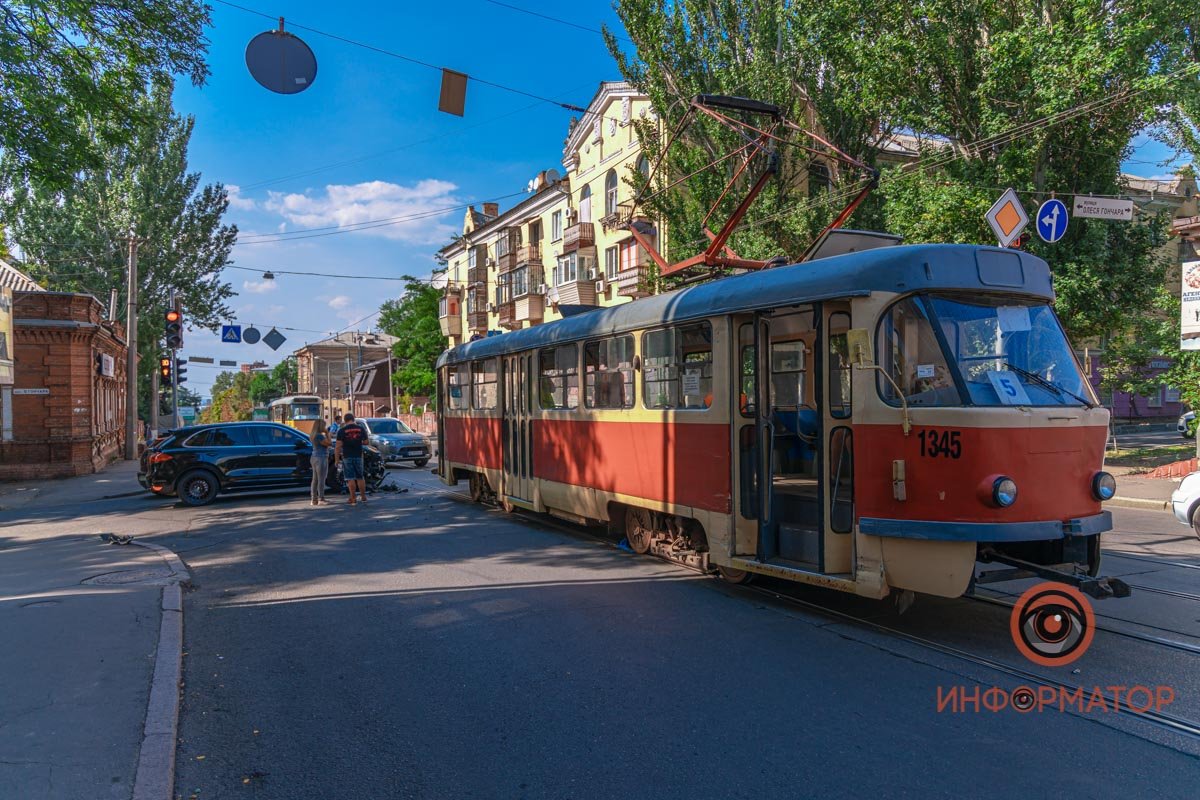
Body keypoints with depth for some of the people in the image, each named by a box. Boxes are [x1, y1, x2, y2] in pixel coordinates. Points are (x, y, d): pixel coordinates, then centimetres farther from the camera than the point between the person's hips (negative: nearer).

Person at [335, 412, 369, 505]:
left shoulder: (342, 430, -7)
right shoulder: (361, 428, 1)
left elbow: (339, 445, -11)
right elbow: (366, 442, 6)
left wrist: (337, 459, -6)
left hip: (347, 456, -3)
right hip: (358, 456, 3)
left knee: (350, 478, 0)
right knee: (360, 477, 15)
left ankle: (353, 499, -1)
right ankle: (363, 497, 19)